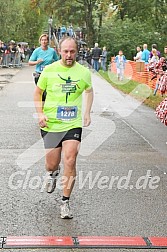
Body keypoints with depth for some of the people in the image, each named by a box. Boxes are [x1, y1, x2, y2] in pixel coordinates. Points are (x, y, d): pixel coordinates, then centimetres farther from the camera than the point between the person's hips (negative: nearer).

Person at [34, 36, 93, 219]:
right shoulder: (49, 70, -3)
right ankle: (53, 173, 47)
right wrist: (40, 113, -5)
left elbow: (89, 91, 20)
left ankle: (65, 202, 1)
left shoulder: (83, 72, 0)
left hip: (73, 124, 0)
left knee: (70, 161, -13)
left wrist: (87, 113, 12)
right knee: (51, 164, 6)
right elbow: (38, 92, 9)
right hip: (50, 124, 0)